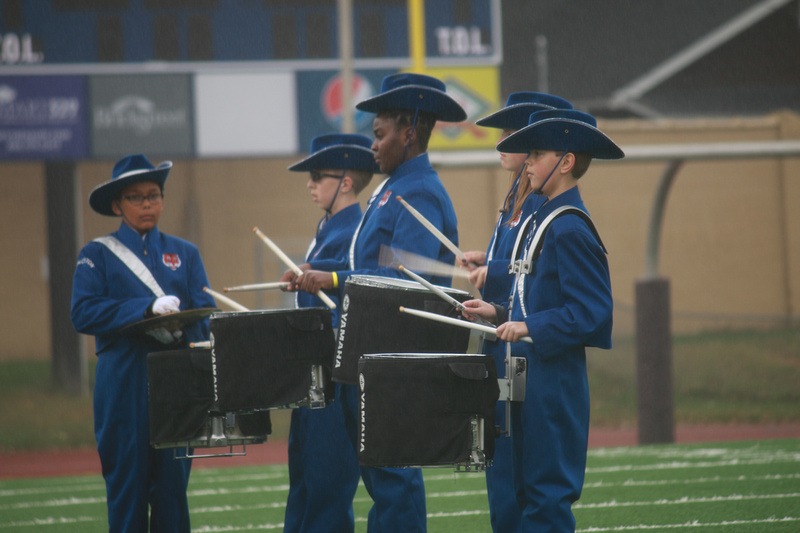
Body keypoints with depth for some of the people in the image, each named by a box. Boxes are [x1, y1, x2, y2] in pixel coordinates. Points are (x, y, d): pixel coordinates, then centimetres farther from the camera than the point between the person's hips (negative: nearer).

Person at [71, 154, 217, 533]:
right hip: (124, 384, -3)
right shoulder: (97, 255, 7)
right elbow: (84, 313, -8)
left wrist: (180, 330, -16)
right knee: (127, 484, -3)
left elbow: (205, 314, 7)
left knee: (174, 484, 0)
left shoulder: (184, 254, 17)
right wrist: (148, 309, -18)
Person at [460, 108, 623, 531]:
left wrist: (530, 328, -24)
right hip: (529, 374, 10)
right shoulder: (544, 220, 16)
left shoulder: (570, 230, -15)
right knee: (527, 492, 11)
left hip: (555, 380, -10)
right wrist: (500, 314, 14)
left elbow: (591, 311, -20)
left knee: (547, 495, -8)